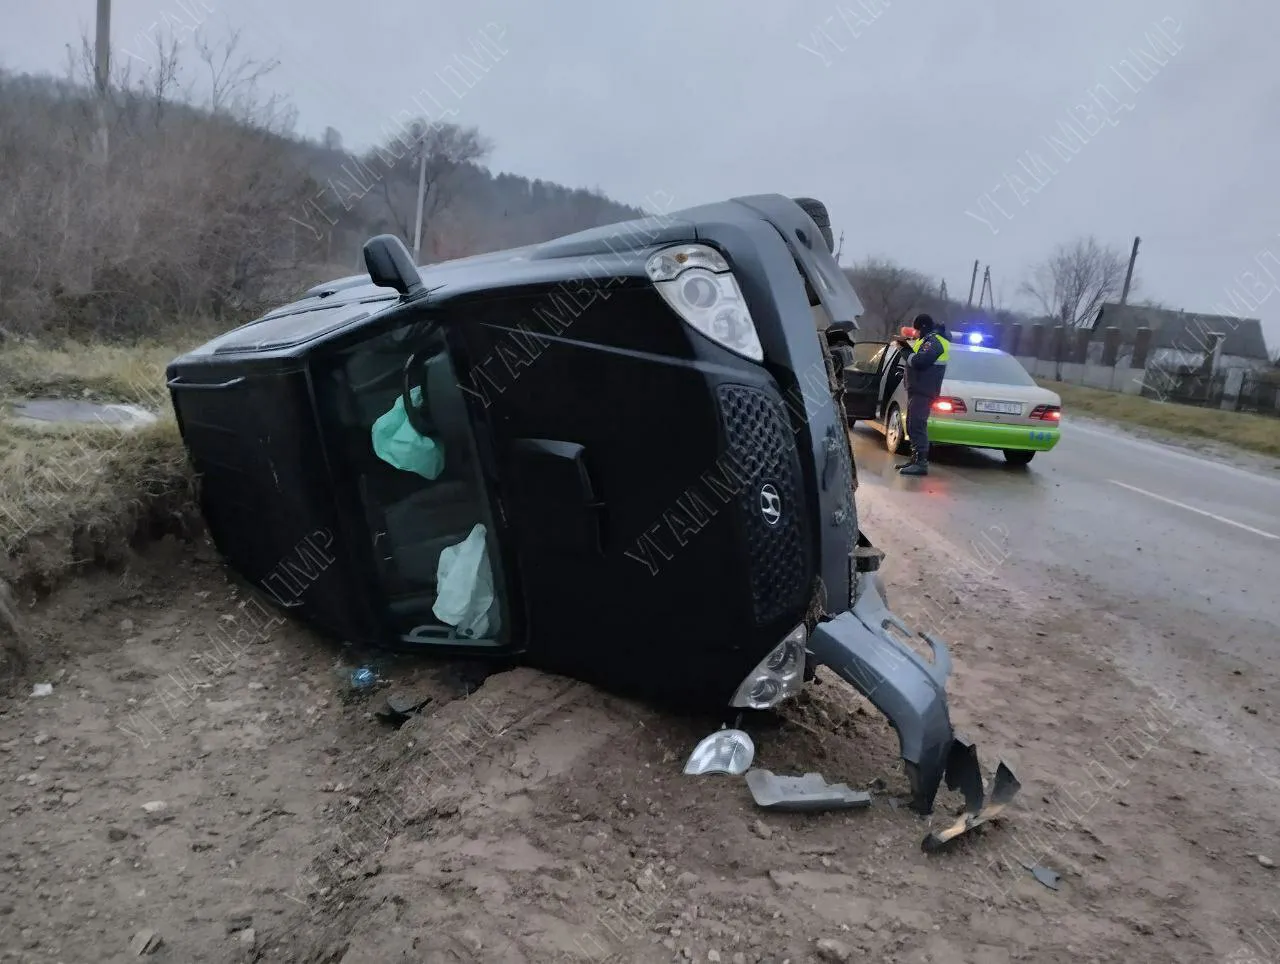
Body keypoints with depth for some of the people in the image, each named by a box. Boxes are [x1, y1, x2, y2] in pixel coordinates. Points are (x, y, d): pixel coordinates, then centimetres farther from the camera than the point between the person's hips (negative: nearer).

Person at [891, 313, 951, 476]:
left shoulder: (934, 341, -12)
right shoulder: (929, 340, 21)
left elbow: (919, 361, -24)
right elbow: (915, 356, 25)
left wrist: (909, 355, -7)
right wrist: (904, 344, 15)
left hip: (923, 391, -11)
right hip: (918, 390, 11)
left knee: (917, 426, -15)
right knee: (913, 426, 15)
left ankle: (921, 463, -18)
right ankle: (915, 459, 22)